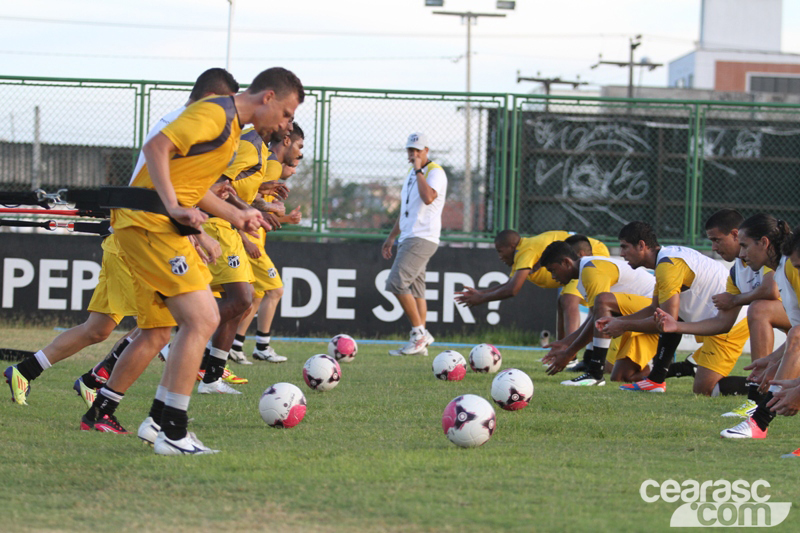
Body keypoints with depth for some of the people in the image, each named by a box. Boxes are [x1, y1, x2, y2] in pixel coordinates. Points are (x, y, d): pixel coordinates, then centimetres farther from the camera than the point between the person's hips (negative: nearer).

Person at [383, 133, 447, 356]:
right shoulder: (412, 174, 20)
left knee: (397, 283, -18)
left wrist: (419, 170, -18)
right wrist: (391, 237, 27)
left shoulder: (435, 172, -8)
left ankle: (420, 333, -13)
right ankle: (419, 345, 5)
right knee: (415, 290, 6)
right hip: (408, 238, 9)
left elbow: (428, 198, -28)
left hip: (422, 239, -9)